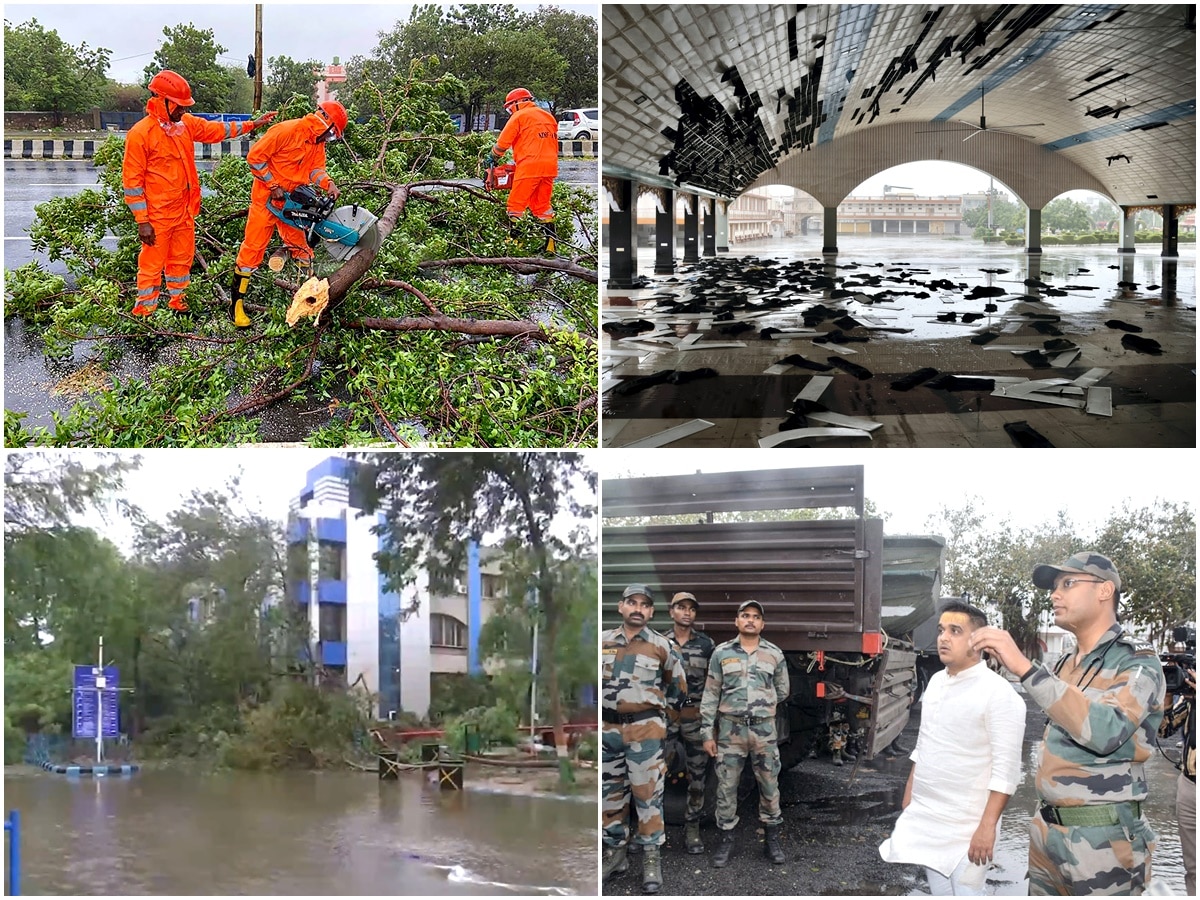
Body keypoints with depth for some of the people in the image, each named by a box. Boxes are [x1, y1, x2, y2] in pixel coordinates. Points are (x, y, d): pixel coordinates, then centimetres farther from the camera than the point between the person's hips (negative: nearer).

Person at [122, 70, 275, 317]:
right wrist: (142, 221, -18)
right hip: (157, 216, -7)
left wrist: (251, 125, 18)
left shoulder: (185, 123, 5)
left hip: (184, 211, 7)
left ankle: (178, 301, 35)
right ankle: (144, 311, 8)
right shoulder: (140, 134, -17)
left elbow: (216, 130, 20)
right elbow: (132, 180, -16)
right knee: (152, 264, -1)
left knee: (182, 259, 19)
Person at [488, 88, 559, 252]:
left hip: (529, 166, -7)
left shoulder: (519, 117, 0)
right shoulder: (548, 117, 20)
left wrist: (493, 159, 16)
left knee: (516, 205, 0)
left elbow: (503, 142, 0)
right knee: (542, 205, 14)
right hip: (550, 167, 7)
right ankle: (550, 242, 9)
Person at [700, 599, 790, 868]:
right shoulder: (721, 653, 0)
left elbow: (782, 691, 14)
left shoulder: (774, 654, 3)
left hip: (764, 730, 1)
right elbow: (710, 695, 1)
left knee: (770, 786, 6)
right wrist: (707, 733, -2)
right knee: (726, 787, 3)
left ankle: (772, 839, 18)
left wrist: (759, 705, 10)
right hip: (730, 730, -1)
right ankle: (725, 840, 14)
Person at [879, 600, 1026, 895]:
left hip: (966, 825, -7)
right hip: (926, 816, 7)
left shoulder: (998, 693, -14)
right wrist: (909, 796, 18)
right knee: (940, 894, 13)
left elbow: (1006, 769, -17)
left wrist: (987, 825, -21)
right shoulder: (936, 682, 9)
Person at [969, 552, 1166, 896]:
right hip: (1047, 831, 7)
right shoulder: (1063, 664, 13)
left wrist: (1024, 668, -30)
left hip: (1102, 840, -7)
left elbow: (1104, 731, -28)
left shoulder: (1137, 661, -10)